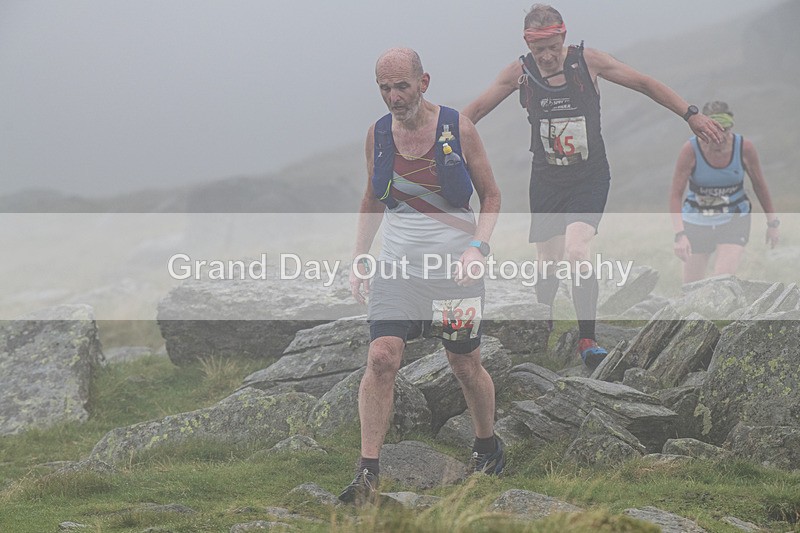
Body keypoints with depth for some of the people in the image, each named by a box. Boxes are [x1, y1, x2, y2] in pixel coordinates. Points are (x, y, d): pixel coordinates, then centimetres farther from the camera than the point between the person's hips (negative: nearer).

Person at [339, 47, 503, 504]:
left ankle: (489, 446, 34)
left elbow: (491, 196, 1)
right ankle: (368, 473, -15)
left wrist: (477, 249, -12)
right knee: (381, 358, -14)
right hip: (398, 266, 2)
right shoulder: (378, 134, 4)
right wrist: (359, 257, 10)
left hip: (456, 266, -2)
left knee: (466, 365, 8)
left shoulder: (458, 129, -6)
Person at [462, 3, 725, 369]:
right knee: (547, 262, 5)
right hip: (546, 181, 2)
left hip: (590, 178, -2)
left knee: (575, 253, -22)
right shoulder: (520, 73, -5)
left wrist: (691, 115, -2)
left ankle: (587, 340, -14)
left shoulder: (587, 61, -9)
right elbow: (476, 110, 6)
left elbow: (644, 84, -1)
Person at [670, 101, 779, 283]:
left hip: (734, 220, 0)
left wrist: (772, 222, 10)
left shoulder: (744, 148, -13)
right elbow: (676, 194, -18)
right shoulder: (691, 150, -18)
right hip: (697, 222, 0)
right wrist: (679, 234, -29)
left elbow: (760, 185, 3)